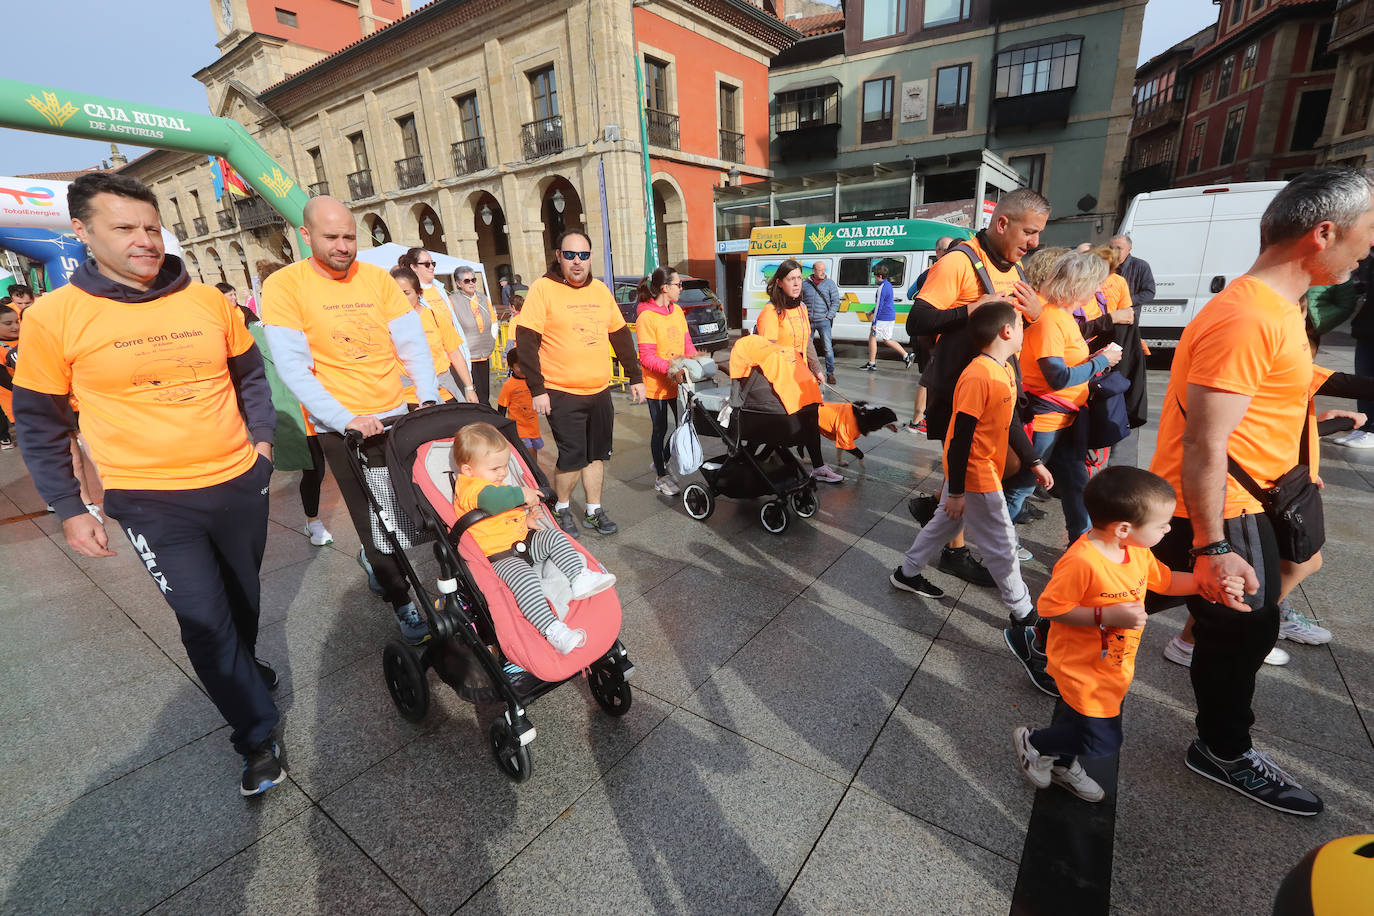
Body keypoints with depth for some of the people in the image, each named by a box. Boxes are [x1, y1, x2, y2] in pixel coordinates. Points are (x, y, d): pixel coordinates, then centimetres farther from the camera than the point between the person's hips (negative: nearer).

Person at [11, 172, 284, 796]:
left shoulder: (208, 300, 0)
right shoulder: (55, 316, -7)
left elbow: (249, 373, 14)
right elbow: (38, 422, 1)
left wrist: (262, 436, 4)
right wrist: (68, 509, -1)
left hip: (239, 482, 3)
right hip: (152, 500, -3)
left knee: (242, 600, 20)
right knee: (204, 619, -3)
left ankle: (242, 674, 47)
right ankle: (259, 734, 16)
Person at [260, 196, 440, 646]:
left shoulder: (378, 278, 3)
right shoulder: (284, 285, -7)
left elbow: (413, 343, 1)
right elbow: (293, 368, -13)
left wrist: (429, 398, -11)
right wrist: (346, 420, -22)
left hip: (398, 414, 4)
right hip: (340, 425, -4)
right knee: (374, 518, 2)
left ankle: (372, 557, 44)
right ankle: (401, 600, 21)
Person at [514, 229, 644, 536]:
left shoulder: (601, 289, 10)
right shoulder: (543, 288, -7)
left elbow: (621, 335, 16)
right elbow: (526, 341, -11)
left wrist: (635, 377, 13)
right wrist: (537, 389, -14)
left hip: (600, 392, 5)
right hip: (562, 395, -5)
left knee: (596, 454, 12)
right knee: (572, 457, -2)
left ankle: (593, 510, 27)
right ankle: (562, 509, 23)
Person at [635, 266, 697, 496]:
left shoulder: (677, 311, 6)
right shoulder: (646, 316, -17)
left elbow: (687, 344, 10)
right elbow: (646, 358, -19)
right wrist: (672, 369, -30)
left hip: (678, 382, 7)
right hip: (657, 384, -7)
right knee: (660, 430, 7)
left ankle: (661, 462, 38)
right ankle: (661, 477, 24)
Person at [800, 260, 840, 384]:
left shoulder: (830, 283, 3)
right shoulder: (805, 284, 6)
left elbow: (836, 302, 2)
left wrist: (828, 317, -6)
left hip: (823, 321, -2)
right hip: (808, 321, 2)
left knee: (828, 348, -7)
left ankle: (830, 373, 2)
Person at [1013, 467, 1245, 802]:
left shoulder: (1138, 551, -5)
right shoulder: (1081, 561, -34)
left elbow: (1164, 580, 14)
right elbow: (1049, 606, -28)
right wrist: (1106, 616, -30)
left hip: (1115, 665, 9)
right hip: (1083, 667, -9)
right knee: (1102, 739, -2)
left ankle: (1063, 763, 50)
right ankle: (1032, 742, 22)